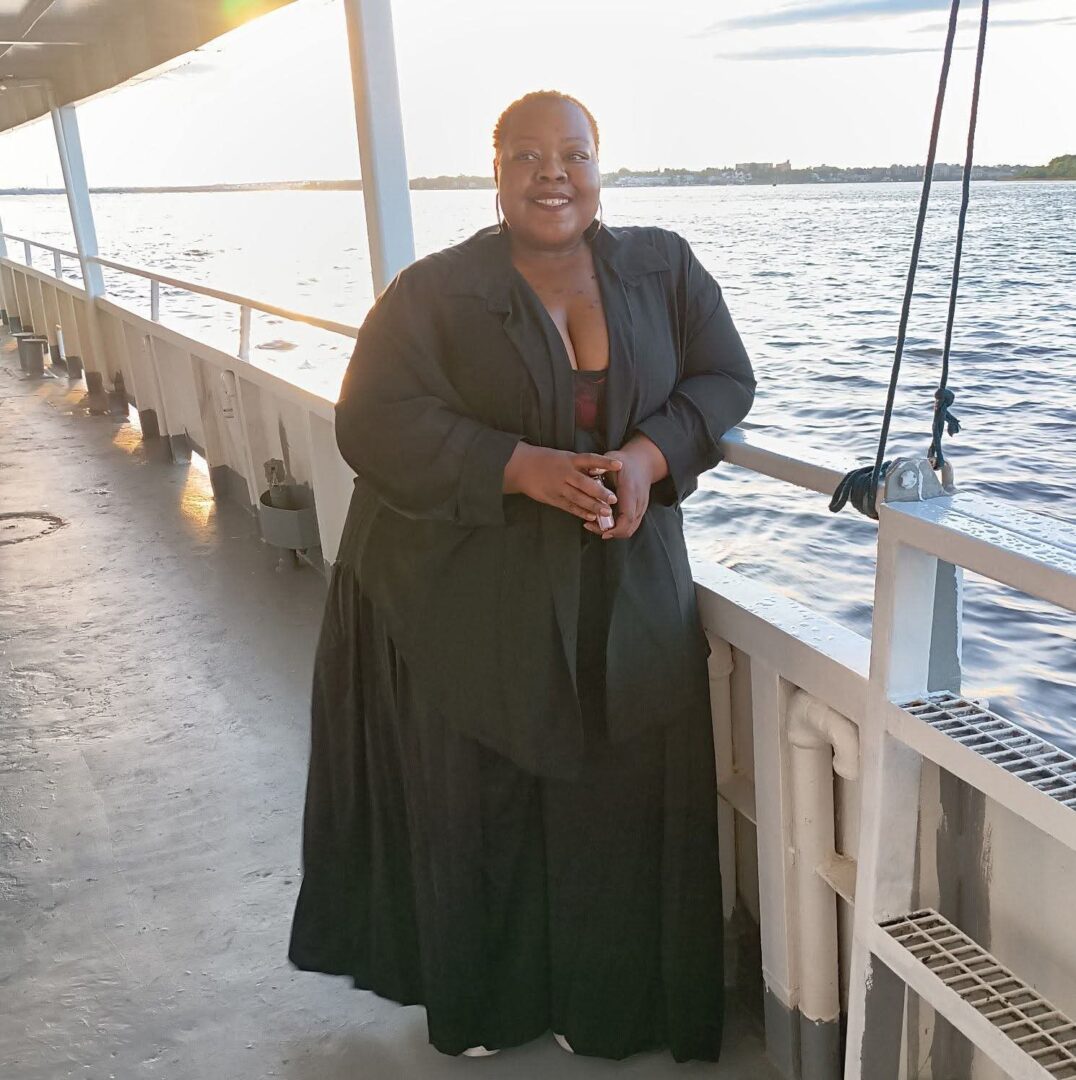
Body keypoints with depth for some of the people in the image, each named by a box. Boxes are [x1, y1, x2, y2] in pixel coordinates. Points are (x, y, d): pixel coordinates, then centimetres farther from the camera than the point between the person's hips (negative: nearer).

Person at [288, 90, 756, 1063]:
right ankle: (479, 1002, 35)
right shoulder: (434, 292, -6)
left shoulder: (665, 269, 4)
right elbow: (374, 422, -14)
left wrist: (646, 455, -18)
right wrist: (525, 466, -26)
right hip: (470, 603, -2)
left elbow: (724, 380, 3)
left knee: (618, 800, 8)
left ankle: (606, 1004, 33)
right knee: (479, 805, 10)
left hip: (627, 591, 3)